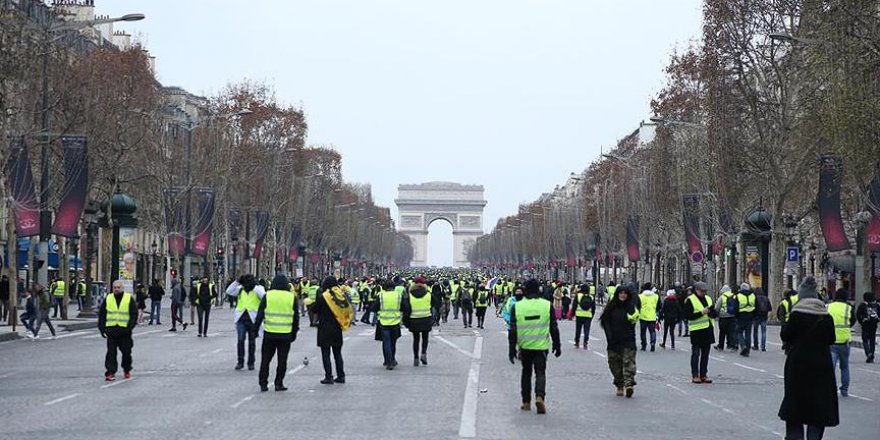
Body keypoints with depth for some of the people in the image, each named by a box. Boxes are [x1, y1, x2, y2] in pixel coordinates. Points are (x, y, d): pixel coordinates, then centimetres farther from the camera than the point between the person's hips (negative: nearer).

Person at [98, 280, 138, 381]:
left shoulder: (129, 299, 2)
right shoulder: (108, 299, 8)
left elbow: (134, 315, 0)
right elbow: (101, 314, 11)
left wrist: (129, 327, -11)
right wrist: (102, 327, 0)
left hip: (124, 330, -1)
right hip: (111, 330, 1)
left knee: (126, 352, 8)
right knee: (111, 352, -5)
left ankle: (127, 370, 28)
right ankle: (110, 373, -4)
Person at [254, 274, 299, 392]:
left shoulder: (267, 296, -2)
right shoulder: (292, 297, 1)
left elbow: (260, 314, -1)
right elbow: (295, 317, 6)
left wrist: (255, 328, 8)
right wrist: (294, 332, 16)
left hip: (269, 333, 0)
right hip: (285, 334, 0)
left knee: (265, 359, 9)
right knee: (282, 360, 8)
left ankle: (263, 383, 8)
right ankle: (279, 384, 7)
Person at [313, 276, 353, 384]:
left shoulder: (322, 297, -13)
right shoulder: (341, 296, 1)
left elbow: (314, 309, -6)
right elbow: (349, 310, 6)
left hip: (325, 329, -5)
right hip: (337, 329, 5)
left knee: (325, 353, 1)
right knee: (337, 353, 14)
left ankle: (328, 377, -2)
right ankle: (341, 376, 14)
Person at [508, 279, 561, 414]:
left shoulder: (516, 307, -2)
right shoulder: (547, 305, -3)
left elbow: (512, 331, -2)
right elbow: (554, 328, 1)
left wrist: (512, 349, 2)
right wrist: (557, 346, 11)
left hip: (525, 346, 1)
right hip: (541, 346, -1)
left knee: (526, 372, 15)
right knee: (540, 372, 2)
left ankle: (526, 402, 17)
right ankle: (540, 396, -21)